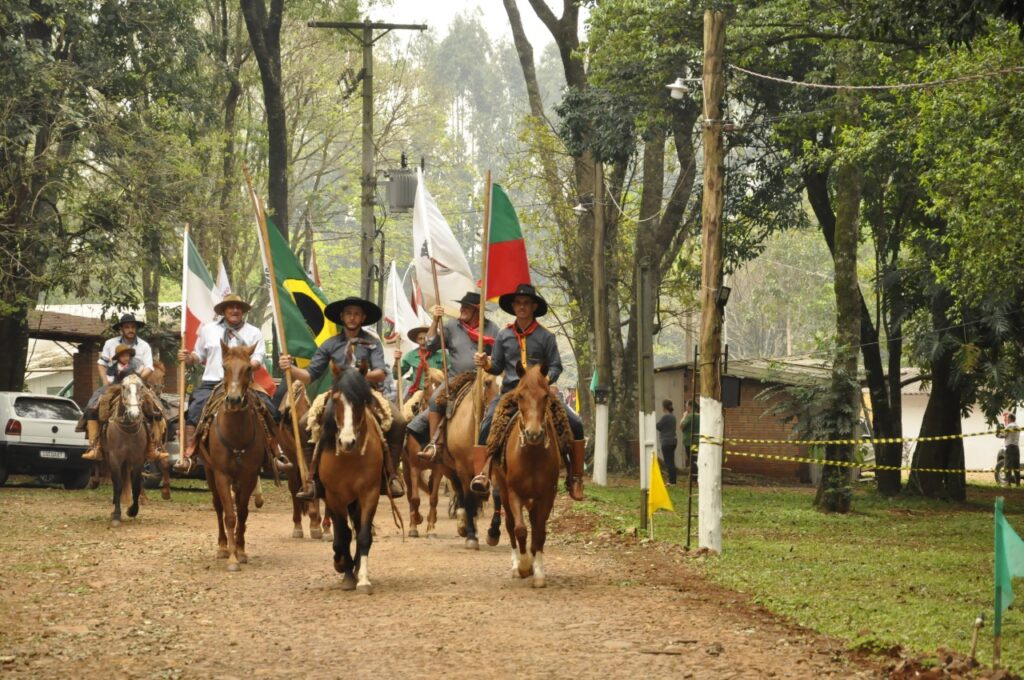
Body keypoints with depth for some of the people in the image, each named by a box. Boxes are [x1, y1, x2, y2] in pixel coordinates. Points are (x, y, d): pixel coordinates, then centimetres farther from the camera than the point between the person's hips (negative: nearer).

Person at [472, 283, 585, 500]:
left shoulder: (546, 337, 5)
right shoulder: (503, 336, 10)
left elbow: (556, 367, 4)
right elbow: (497, 368, 14)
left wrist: (545, 380, -17)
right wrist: (485, 363, -7)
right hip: (510, 391, 1)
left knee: (575, 423, -16)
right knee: (488, 423, -27)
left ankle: (575, 477, -7)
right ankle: (485, 470, -22)